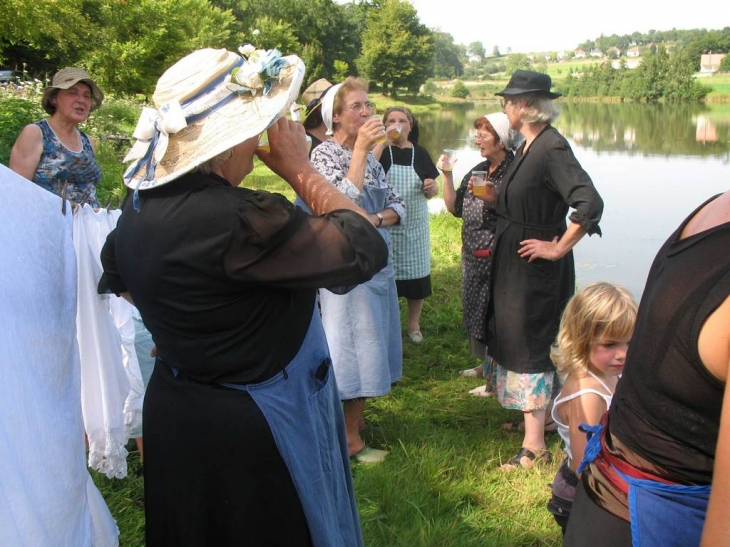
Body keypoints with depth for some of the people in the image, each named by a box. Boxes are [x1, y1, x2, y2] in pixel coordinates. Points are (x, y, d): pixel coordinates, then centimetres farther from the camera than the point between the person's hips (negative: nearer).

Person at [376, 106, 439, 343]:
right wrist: (384, 142, -23)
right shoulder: (382, 150, -1)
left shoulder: (420, 153, 5)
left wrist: (431, 187, -12)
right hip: (386, 225, -2)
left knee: (416, 274, 9)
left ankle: (414, 323, 26)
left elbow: (432, 191, 11)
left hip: (415, 225, 2)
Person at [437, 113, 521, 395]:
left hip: (497, 258, -8)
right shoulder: (478, 170, 10)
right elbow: (455, 208, 9)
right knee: (475, 312, 18)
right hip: (472, 256, 8)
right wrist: (447, 174, 1)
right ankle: (485, 364, 36)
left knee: (493, 316, 0)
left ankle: (496, 379, 13)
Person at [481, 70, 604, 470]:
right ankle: (535, 417, 37)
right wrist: (496, 198, 7)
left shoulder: (552, 147, -21)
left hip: (537, 266, -10)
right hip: (513, 264, 10)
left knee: (530, 347, -3)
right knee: (514, 340, 19)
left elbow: (590, 204, -31)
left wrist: (559, 248, -23)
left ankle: (534, 445, 8)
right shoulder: (528, 146, 9)